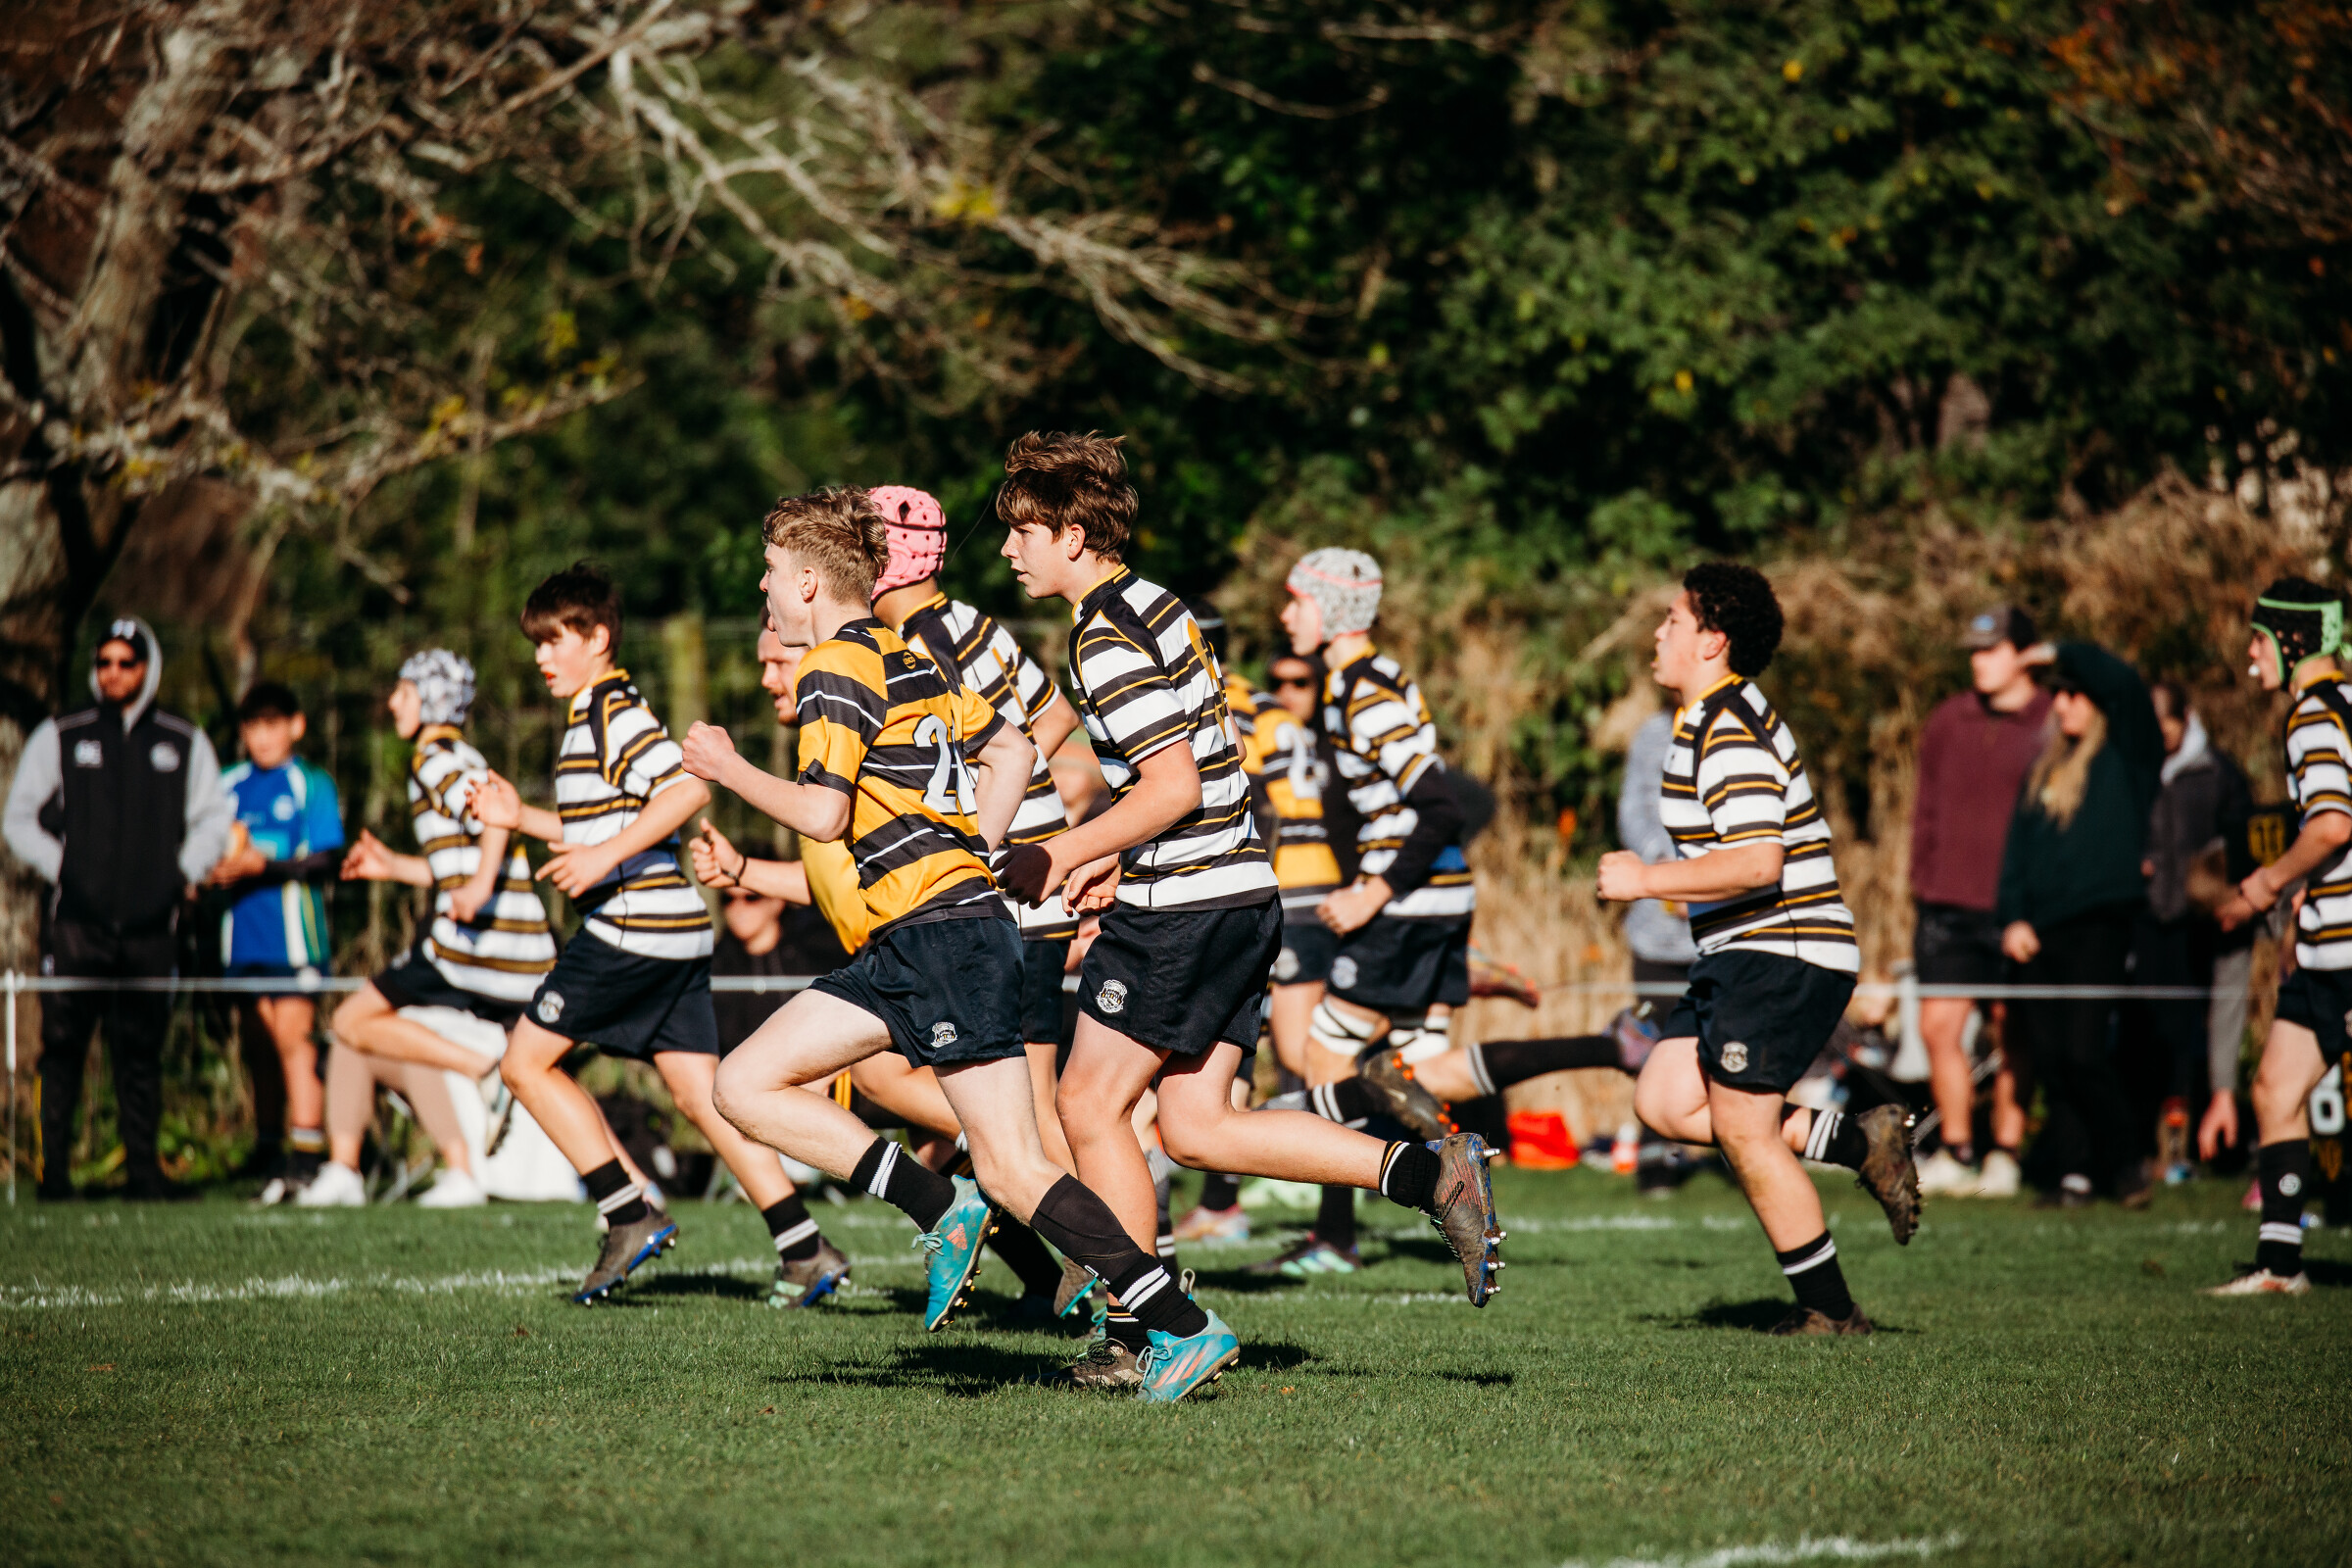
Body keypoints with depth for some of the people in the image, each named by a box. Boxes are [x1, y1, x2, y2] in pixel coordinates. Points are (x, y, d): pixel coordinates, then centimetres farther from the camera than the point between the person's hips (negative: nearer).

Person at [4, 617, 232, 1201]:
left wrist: (184, 872, 2)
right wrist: (58, 869, -4)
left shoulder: (185, 744, 12)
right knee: (63, 1045, -6)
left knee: (141, 1051, 3)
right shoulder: (59, 738, 8)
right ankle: (53, 1168, -3)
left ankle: (143, 1168, 7)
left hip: (149, 925, 2)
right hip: (76, 919, -2)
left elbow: (212, 819, 18)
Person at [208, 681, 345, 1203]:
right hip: (243, 936, 5)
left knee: (292, 1038, -11)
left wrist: (264, 866, -18)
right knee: (255, 1044, 7)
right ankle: (267, 1156, 16)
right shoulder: (228, 785, 16)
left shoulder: (312, 785, 1)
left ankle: (305, 1161, -14)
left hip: (293, 935, -5)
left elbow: (327, 859, -7)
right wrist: (219, 870, -3)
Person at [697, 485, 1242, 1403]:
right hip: (907, 947, 10)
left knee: (1011, 1167, -13)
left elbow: (823, 814, -17)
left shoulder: (836, 666, -8)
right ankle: (940, 1211, -2)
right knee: (746, 1086, 5)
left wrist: (727, 769, -2)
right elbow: (1011, 752, 25)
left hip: (942, 933, -10)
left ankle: (1187, 1328, -13)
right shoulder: (907, 655, 19)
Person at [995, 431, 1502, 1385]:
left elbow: (1173, 786, -21)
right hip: (1240, 891, 10)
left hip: (1180, 909, -10)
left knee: (1091, 1101, 1)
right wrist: (1113, 859, 21)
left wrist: (1062, 858, -13)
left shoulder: (1106, 640, -15)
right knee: (1197, 1127, 8)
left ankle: (1132, 1331, 5)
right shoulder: (1153, 605, 16)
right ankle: (1430, 1173, 2)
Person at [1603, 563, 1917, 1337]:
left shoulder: (1729, 733, -18)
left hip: (1779, 955, -10)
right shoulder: (1716, 721, 15)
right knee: (1662, 1101, 6)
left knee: (1743, 1132, -6)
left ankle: (1830, 1308, 4)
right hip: (1743, 957, 10)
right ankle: (1858, 1142, 10)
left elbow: (1758, 862, -29)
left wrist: (1648, 880, -22)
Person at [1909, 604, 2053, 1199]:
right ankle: (1955, 1154, 13)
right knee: (1938, 1027, 3)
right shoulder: (1949, 720, 10)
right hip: (1947, 904, 4)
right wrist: (1920, 883, 9)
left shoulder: (2052, 726, -3)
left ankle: (2005, 1156, 10)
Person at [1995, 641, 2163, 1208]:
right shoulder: (2045, 767, 18)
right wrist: (2013, 917, 4)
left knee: (2082, 1050, -12)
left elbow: (2122, 683, -17)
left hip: (2098, 926, -6)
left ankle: (2124, 1161, 4)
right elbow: (2019, 842, 17)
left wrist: (2061, 654, -4)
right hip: (2040, 930, 6)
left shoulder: (2124, 759, 0)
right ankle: (2073, 1171, 9)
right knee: (2048, 1056, 3)